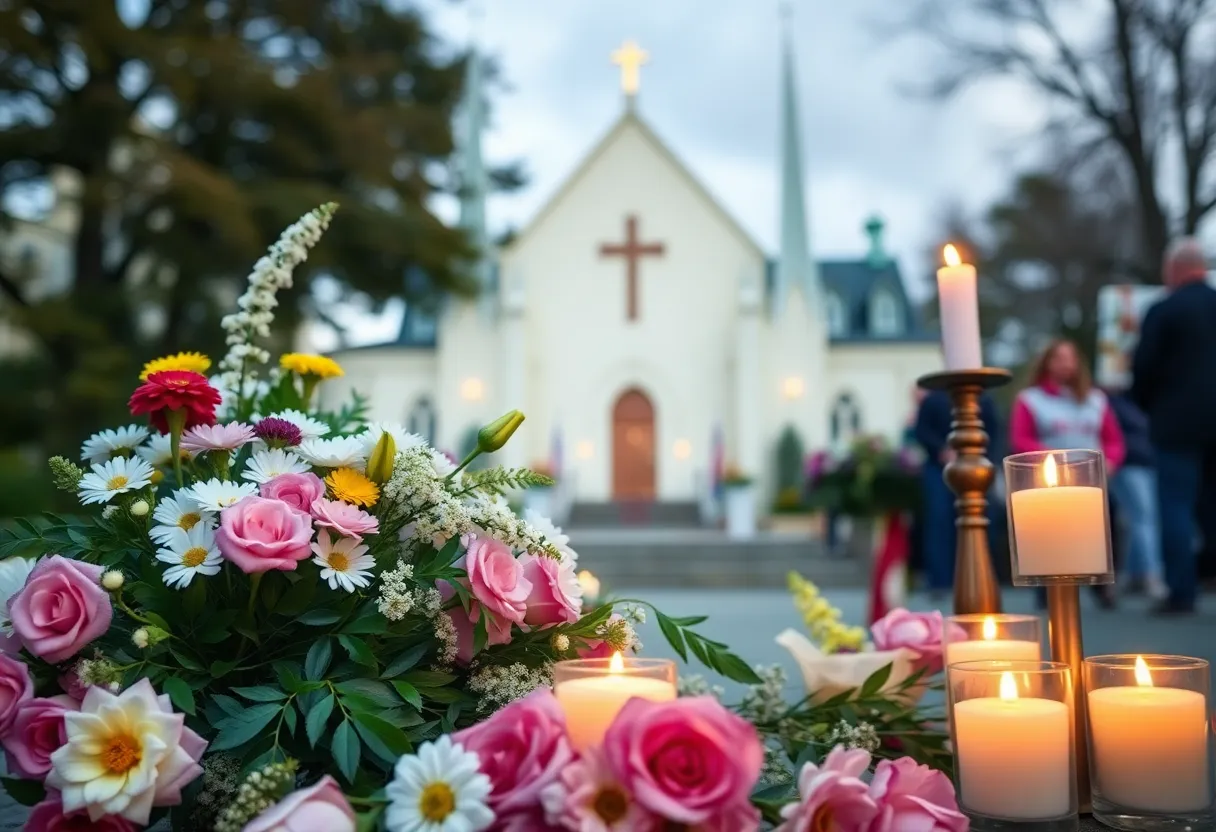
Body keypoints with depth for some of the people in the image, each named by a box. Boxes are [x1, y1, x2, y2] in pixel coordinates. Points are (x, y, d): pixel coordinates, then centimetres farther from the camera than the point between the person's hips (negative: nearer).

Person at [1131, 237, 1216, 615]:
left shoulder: (1162, 311, -7)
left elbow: (1143, 369, -7)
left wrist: (1149, 406, 10)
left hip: (1179, 421, -5)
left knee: (1177, 506, -1)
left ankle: (1182, 593, -4)